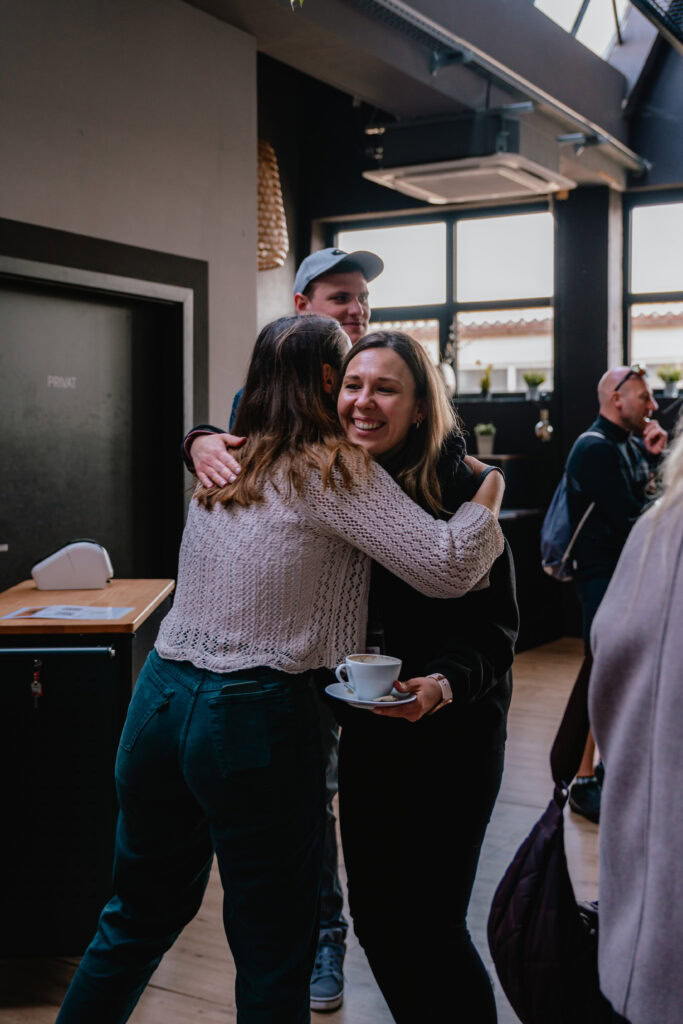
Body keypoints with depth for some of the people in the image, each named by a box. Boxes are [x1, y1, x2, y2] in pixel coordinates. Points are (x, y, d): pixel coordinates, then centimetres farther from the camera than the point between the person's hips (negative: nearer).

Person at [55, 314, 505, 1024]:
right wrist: (486, 503, 2)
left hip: (159, 700, 7)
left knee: (140, 914, 24)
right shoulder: (333, 471, -10)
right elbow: (447, 568, -15)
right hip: (253, 719, -7)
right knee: (273, 957, 10)